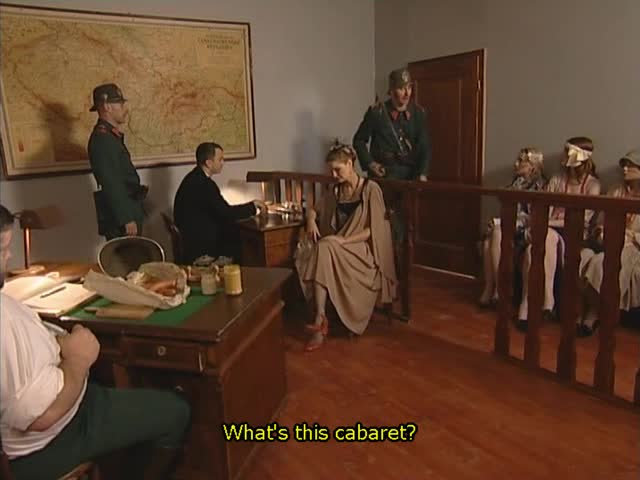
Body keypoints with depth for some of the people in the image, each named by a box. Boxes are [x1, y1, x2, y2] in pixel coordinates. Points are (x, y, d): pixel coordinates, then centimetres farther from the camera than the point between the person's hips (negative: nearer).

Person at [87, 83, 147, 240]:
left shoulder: (111, 136, 15)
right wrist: (126, 219, -22)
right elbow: (110, 184, -22)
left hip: (126, 213, 10)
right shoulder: (102, 139, -16)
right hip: (119, 220, -10)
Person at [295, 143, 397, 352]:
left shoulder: (371, 189, -4)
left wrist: (343, 240, -19)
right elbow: (313, 210, 25)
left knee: (325, 248, -33)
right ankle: (321, 319, -32)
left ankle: (320, 318, -29)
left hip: (364, 250, -5)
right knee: (311, 253, -29)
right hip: (337, 251, 5)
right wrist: (311, 221, 0)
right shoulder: (334, 192, 13)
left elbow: (374, 230, -10)